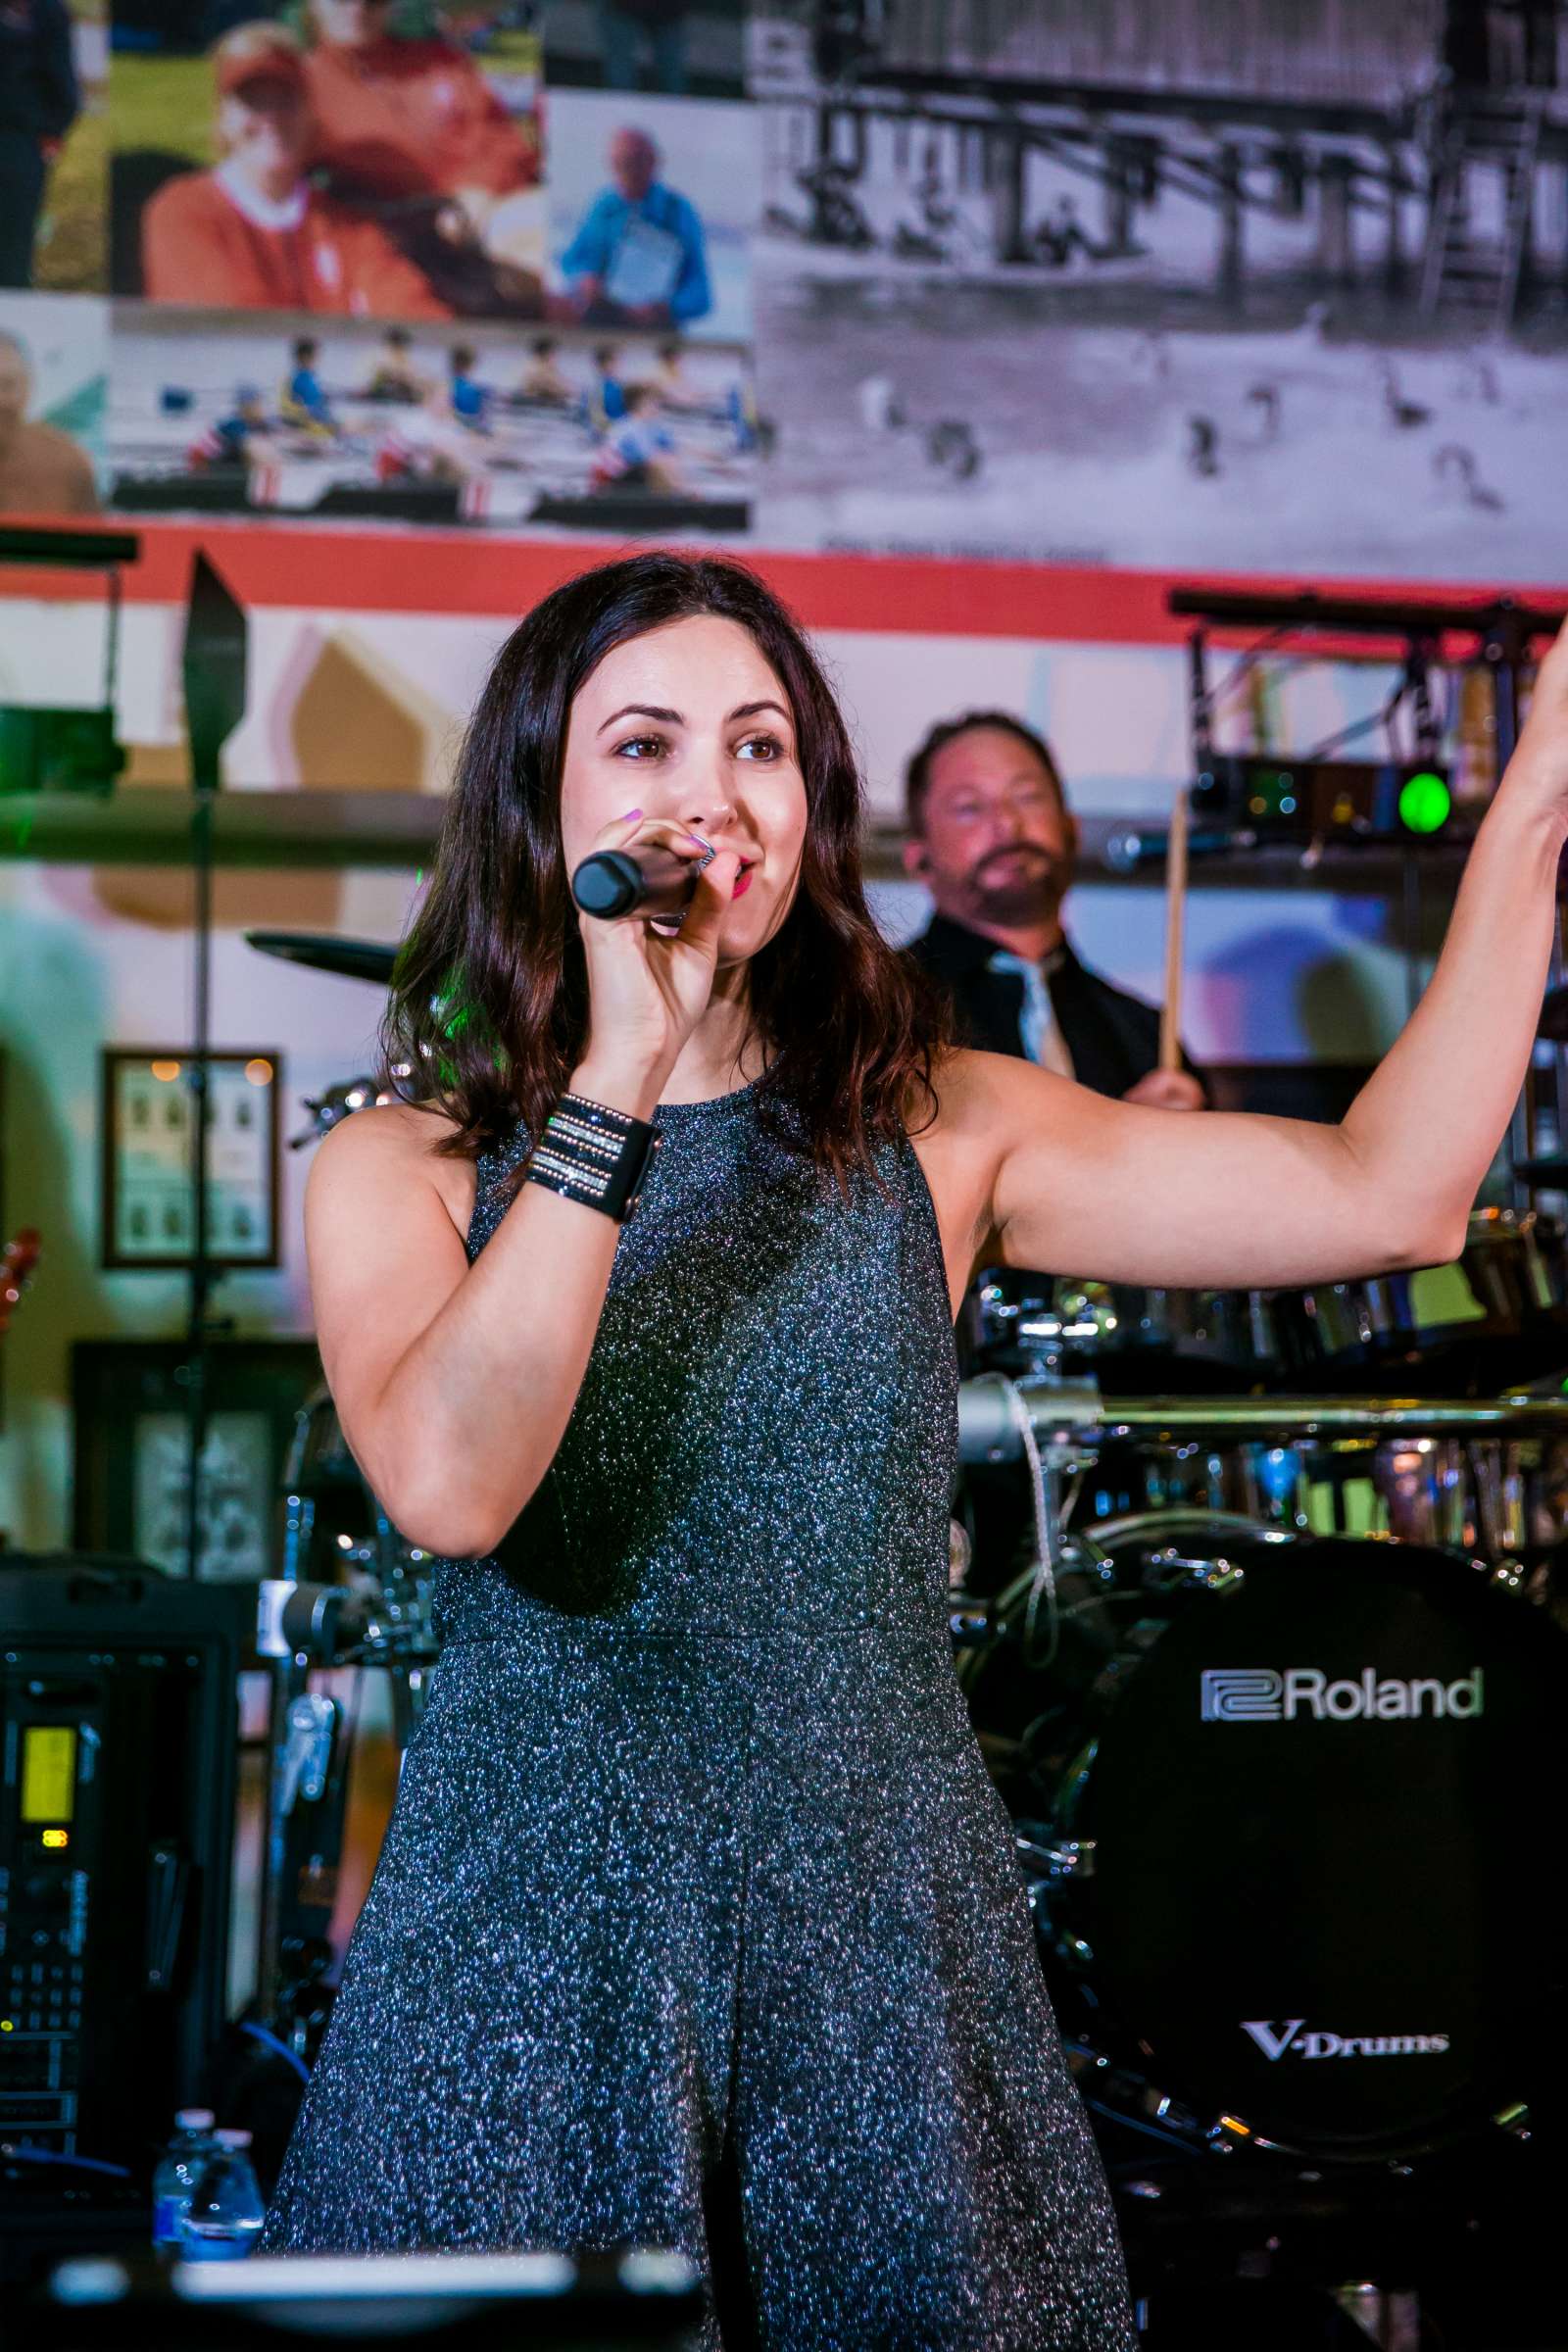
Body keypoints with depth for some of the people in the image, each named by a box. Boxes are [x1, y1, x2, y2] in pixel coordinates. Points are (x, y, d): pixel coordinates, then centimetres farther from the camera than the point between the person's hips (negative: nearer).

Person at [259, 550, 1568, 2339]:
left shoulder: (927, 1132, 2)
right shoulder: (402, 1169, -2)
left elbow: (1387, 1196, -7)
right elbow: (451, 1490, -22)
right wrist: (619, 1074, -23)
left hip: (884, 1958, 2)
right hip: (531, 1969, -1)